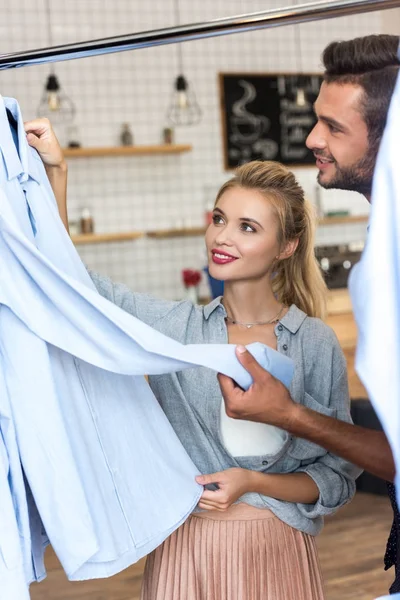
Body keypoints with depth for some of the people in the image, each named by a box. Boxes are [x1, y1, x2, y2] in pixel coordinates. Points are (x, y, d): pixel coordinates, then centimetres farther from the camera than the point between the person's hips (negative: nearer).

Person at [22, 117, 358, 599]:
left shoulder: (316, 344, -5)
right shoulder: (176, 327, 0)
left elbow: (337, 478, -1)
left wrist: (253, 483, -16)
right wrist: (56, 172, -6)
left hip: (275, 553, -1)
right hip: (186, 552, 2)